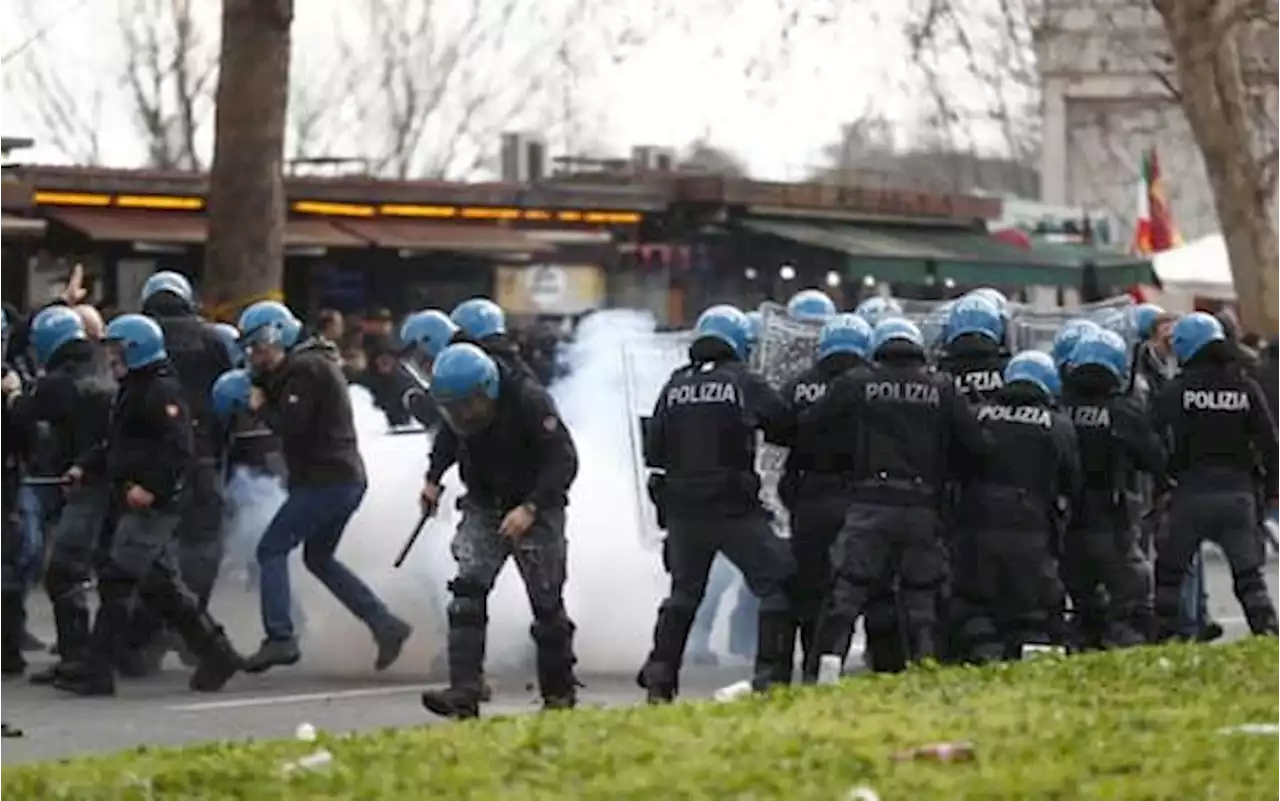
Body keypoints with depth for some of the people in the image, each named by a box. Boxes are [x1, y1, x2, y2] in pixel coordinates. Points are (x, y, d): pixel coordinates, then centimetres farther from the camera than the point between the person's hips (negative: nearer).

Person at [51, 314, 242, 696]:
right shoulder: (133, 390, 19)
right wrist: (84, 467, 14)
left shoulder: (162, 392, -13)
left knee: (117, 580, -11)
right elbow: (116, 446, 26)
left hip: (152, 506, -10)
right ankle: (216, 653, 19)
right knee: (160, 585, 13)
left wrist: (151, 486, -27)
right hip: (137, 506, 10)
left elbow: (180, 450, -21)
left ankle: (97, 669, -10)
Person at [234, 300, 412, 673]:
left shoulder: (304, 369, -13)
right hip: (346, 478, 10)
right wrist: (262, 381, 5)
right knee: (318, 558, 20)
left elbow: (291, 425, -21)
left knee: (272, 548, -6)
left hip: (325, 481, -10)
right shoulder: (309, 364, 20)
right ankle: (385, 624, 15)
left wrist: (261, 407, -4)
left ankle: (280, 638, -14)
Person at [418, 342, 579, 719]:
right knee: (467, 589, -14)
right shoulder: (457, 403, -7)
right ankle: (464, 691, -21)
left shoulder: (529, 401, -25)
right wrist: (433, 478, 8)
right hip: (483, 508, 4)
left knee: (546, 601, -2)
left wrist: (530, 509, -31)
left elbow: (564, 460, -24)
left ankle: (559, 691, 16)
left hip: (536, 510, -4)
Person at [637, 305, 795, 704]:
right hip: (735, 507, -5)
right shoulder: (744, 383, -5)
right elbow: (785, 428, 1)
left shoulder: (675, 386, 6)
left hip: (682, 509, 5)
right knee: (777, 585, 3)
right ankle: (771, 676, -5)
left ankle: (659, 676, 15)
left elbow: (653, 450, 7)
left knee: (684, 591, 20)